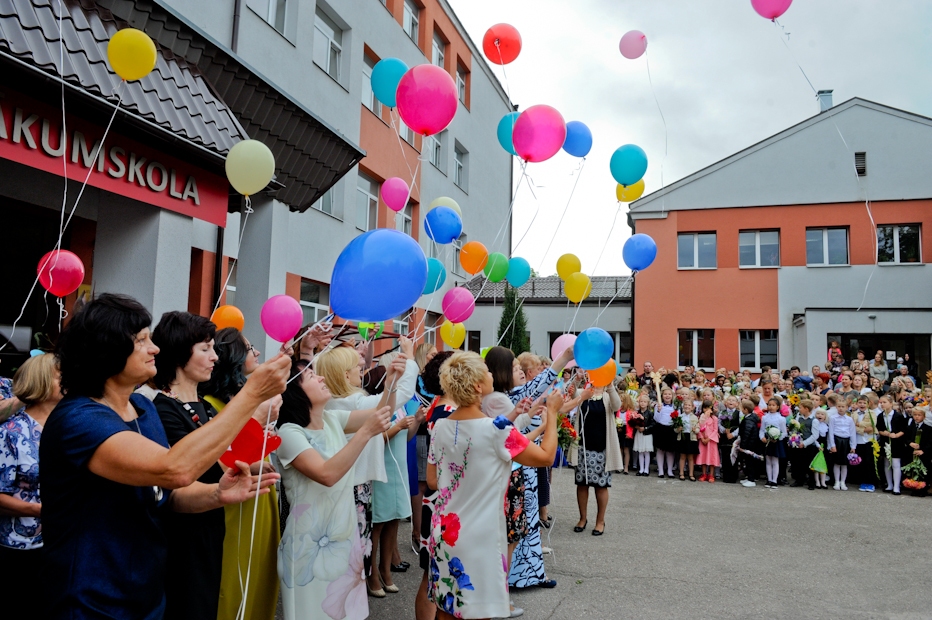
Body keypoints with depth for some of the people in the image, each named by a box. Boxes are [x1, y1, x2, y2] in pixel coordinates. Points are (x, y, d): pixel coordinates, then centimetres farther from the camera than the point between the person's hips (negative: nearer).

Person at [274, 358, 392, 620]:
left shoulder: (332, 419, 4)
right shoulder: (289, 433, -18)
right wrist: (366, 432, -32)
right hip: (313, 544, -7)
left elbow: (380, 415, 1)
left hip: (345, 536, 7)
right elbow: (327, 474, -30)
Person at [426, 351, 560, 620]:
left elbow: (432, 480, 7)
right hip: (479, 538, -6)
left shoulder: (440, 427, -2)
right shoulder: (496, 428, -19)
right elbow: (545, 457, -8)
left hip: (444, 531, 6)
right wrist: (552, 412, 3)